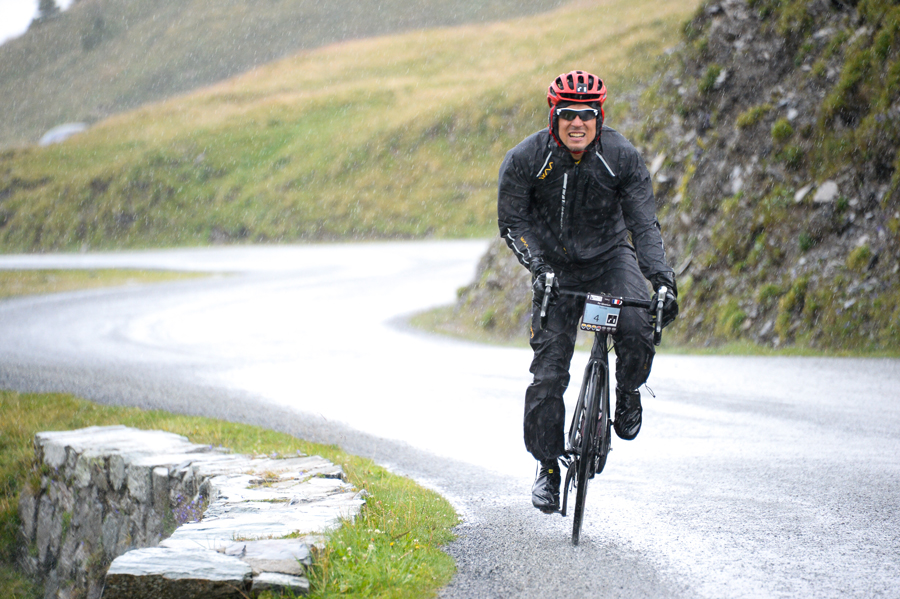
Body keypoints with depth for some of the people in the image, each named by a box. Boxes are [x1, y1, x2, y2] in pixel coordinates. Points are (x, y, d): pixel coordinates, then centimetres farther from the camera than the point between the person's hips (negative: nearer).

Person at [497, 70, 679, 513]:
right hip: (556, 266, 0)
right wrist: (537, 264, -25)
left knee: (636, 327, -30)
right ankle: (547, 467, 12)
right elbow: (512, 221, -9)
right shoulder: (526, 159, -18)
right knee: (548, 373, -6)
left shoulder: (623, 158, -18)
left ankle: (628, 392, 2)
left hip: (610, 257, 0)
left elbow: (644, 224, -16)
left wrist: (663, 278, -29)